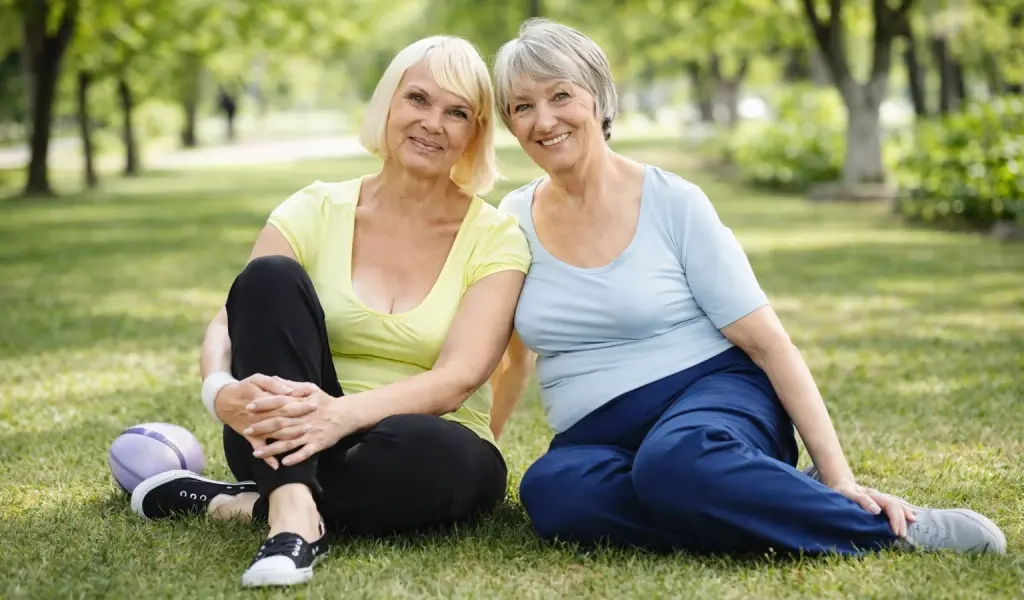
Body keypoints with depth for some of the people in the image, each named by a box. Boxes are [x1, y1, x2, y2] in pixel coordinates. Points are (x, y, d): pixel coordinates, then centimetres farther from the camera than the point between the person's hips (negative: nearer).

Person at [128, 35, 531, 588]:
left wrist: (345, 412, -37)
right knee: (270, 276, -23)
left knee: (425, 449, -39)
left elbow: (457, 379, -17)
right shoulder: (318, 211, 1)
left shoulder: (495, 238, -3)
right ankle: (293, 513, -35)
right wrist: (222, 391, -36)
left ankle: (238, 505, -16)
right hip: (290, 446, 1)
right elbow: (227, 323, -11)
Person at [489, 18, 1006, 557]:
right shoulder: (515, 220, 7)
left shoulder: (671, 202, -4)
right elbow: (511, 357, 21)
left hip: (714, 393, -3)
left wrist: (839, 476, -14)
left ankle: (895, 529, -24)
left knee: (672, 462, -41)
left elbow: (767, 342, -7)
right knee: (550, 491, -34)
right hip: (597, 437, 4)